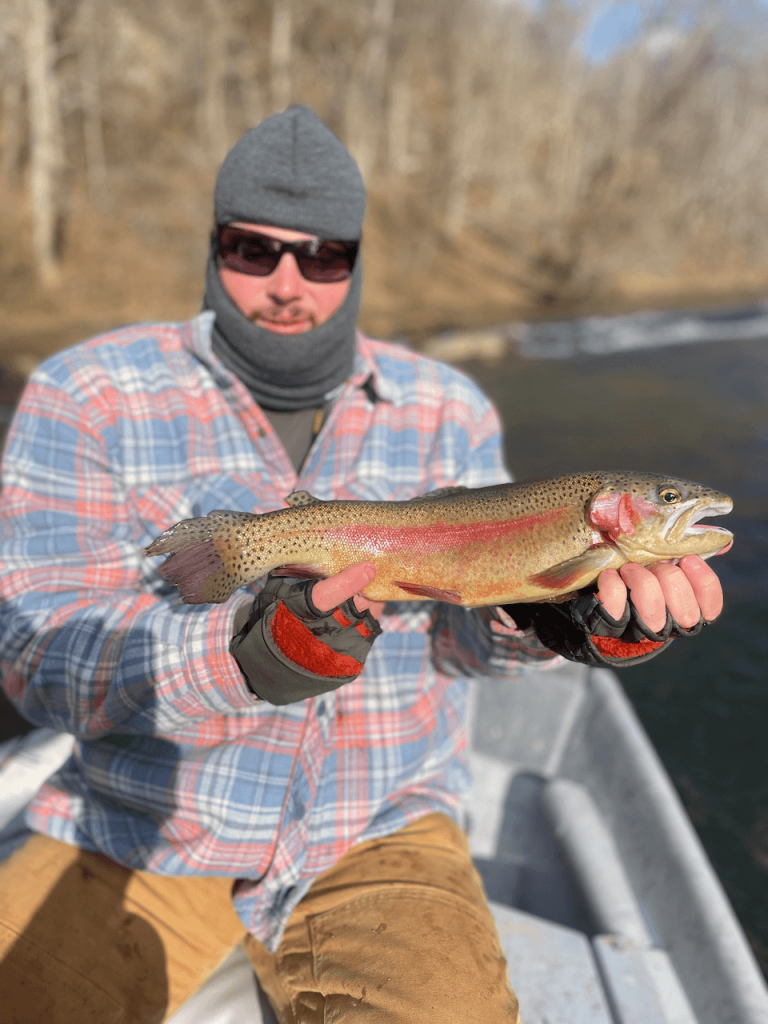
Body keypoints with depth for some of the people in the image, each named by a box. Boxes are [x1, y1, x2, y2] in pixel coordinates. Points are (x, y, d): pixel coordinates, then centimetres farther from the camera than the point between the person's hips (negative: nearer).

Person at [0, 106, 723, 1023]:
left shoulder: (447, 409, 1)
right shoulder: (87, 395, -6)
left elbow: (465, 627, -4)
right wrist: (253, 656, -32)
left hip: (379, 831, 1)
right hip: (136, 834, 0)